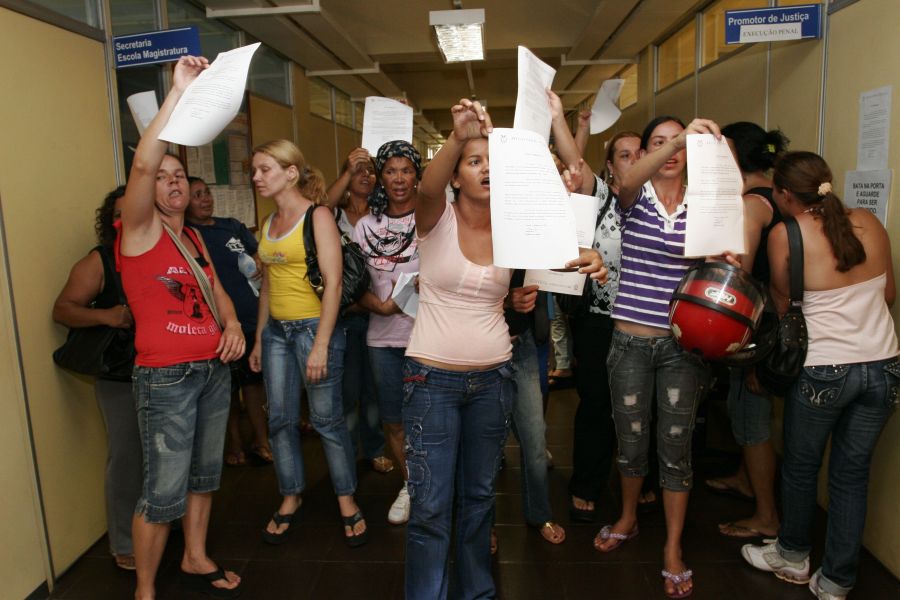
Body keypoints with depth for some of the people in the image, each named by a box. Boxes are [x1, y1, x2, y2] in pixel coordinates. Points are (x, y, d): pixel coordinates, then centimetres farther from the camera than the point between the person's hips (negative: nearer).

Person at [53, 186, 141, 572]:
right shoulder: (98, 262, -5)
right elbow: (62, 309, -9)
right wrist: (105, 315, -26)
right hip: (121, 379, -3)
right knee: (126, 458, 4)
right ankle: (124, 545, 20)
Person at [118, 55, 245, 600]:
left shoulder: (194, 237, 15)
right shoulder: (140, 230, -6)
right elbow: (142, 164, -22)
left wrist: (232, 323, -3)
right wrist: (179, 92, -25)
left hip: (215, 369, 7)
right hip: (166, 377, -7)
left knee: (204, 473, 18)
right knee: (164, 491, -2)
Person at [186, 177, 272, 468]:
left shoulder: (232, 226, 10)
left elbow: (257, 256, 21)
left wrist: (261, 267, -1)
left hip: (251, 319, 4)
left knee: (254, 380, 11)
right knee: (227, 388, 8)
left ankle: (260, 439, 24)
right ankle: (234, 441, 27)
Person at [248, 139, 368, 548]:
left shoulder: (318, 216, -8)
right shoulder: (269, 224, 12)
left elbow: (333, 283, -15)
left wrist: (321, 345, -20)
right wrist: (259, 339, 15)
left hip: (314, 326, -6)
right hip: (276, 329, 7)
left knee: (326, 418, 0)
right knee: (280, 418, 10)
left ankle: (347, 500, 17)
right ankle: (290, 496, 28)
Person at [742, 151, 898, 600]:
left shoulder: (785, 235, -10)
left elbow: (784, 306, -2)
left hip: (823, 371, -4)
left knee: (801, 466, 16)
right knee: (852, 473, 14)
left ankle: (793, 557, 36)